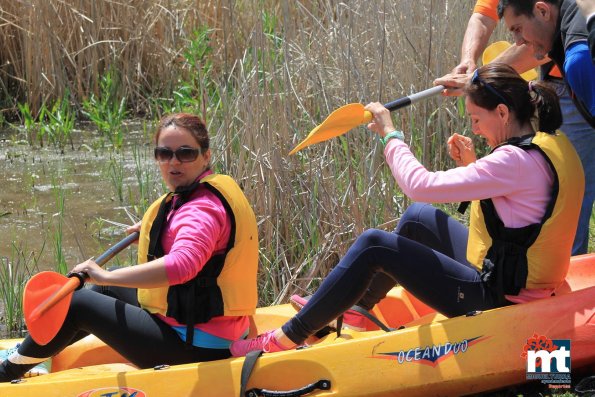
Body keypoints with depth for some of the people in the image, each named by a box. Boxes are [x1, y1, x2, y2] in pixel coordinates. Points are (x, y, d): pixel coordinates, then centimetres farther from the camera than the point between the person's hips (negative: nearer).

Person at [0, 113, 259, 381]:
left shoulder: (202, 209, -23)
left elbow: (182, 264, -41)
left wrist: (106, 277, -38)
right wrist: (155, 229, 24)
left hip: (196, 346, -10)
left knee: (75, 303, -1)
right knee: (112, 287, 28)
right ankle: (27, 354, 40)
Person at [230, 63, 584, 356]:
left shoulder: (517, 160, -25)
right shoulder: (551, 145, 5)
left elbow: (421, 184, -25)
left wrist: (390, 134, -10)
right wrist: (472, 165, 6)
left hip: (497, 297, -10)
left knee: (374, 245, -6)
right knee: (417, 218, 22)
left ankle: (286, 339, 2)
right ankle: (357, 309, 35)